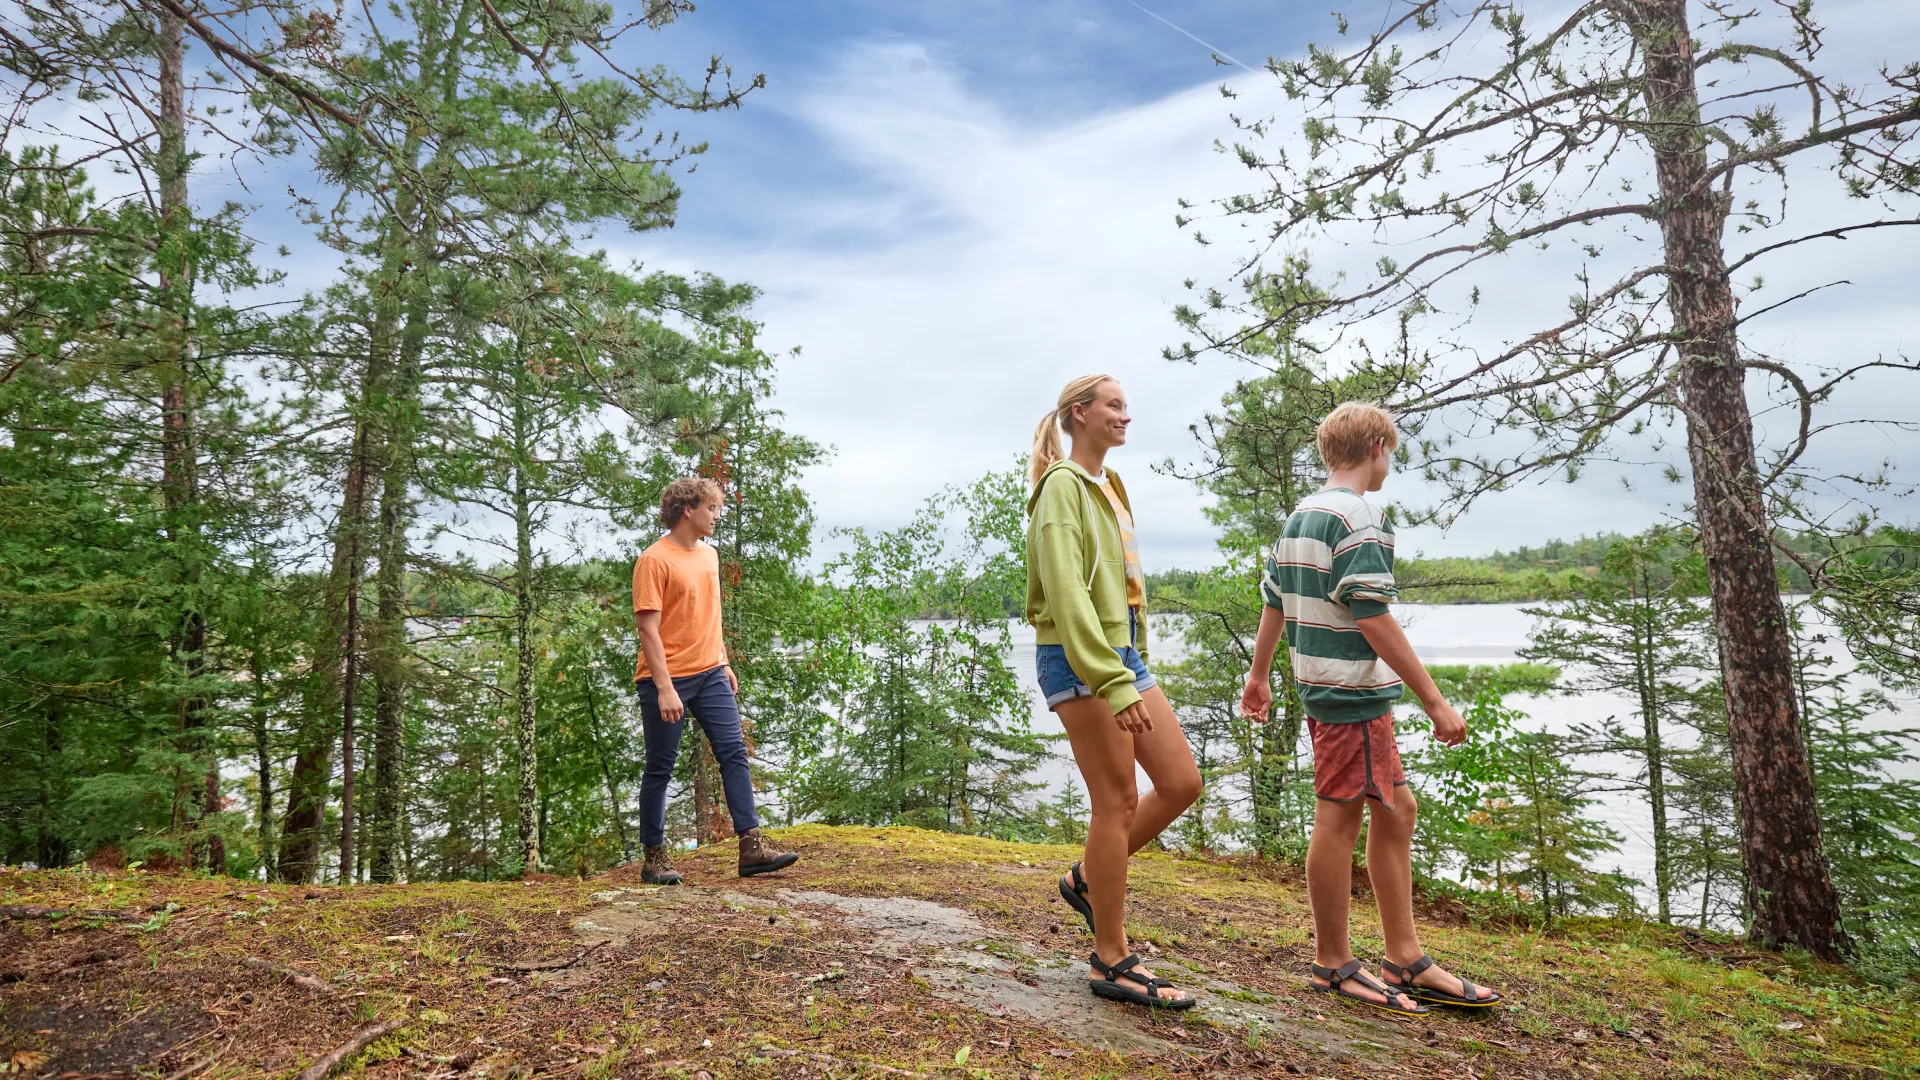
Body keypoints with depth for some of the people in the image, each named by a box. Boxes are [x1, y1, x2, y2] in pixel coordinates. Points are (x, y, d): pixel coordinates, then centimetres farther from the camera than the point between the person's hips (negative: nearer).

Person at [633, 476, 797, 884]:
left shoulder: (709, 554, 13)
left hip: (709, 674, 7)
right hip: (666, 680, -7)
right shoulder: (654, 560, -12)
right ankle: (654, 858, 17)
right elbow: (647, 628, -16)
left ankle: (752, 846, 1)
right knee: (660, 769, 4)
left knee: (734, 754, 0)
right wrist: (665, 688, -21)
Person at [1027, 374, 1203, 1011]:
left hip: (1123, 652, 9)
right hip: (1079, 660, -9)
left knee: (1182, 783, 8)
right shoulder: (1063, 485, -11)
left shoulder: (1108, 486, 18)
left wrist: (1131, 666, 18)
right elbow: (1067, 593, -21)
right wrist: (1113, 683, -26)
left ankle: (1089, 881, 24)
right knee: (1118, 803, -3)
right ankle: (1111, 963, 11)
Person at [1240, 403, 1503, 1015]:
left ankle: (1406, 960, 23)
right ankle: (1333, 966, 15)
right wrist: (1434, 700, -17)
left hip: (1320, 688, 10)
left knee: (1395, 810, 15)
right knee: (1338, 821, 1)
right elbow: (1373, 618, -20)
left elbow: (1272, 603, 19)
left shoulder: (1299, 517, 14)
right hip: (1352, 694, -10)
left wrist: (1259, 676, 26)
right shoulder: (1359, 518, -14)